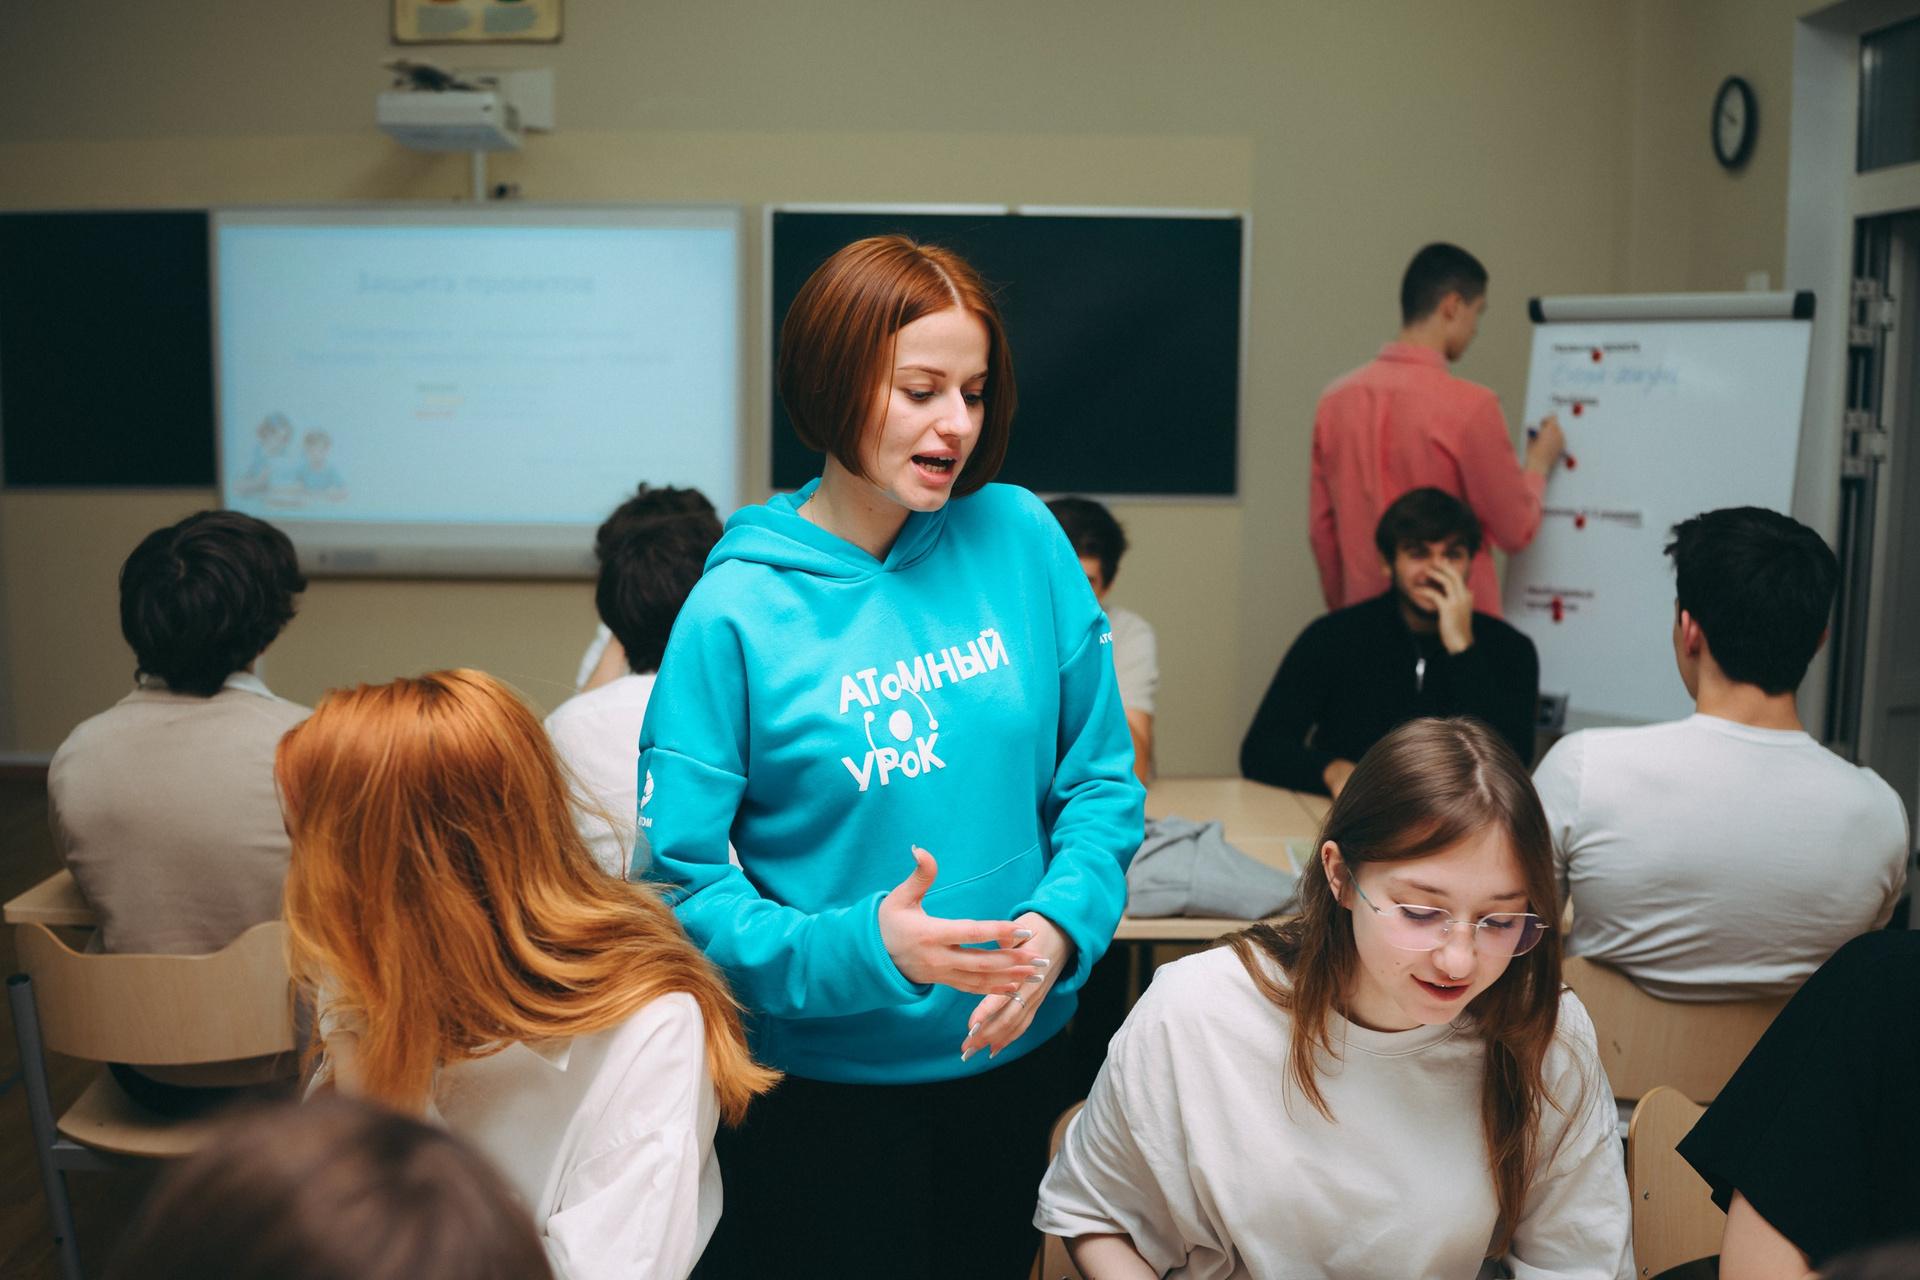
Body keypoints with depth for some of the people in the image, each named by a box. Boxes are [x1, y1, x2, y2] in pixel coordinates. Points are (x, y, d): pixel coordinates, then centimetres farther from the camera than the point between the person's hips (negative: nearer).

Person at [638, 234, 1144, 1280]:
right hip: (826, 1075, -4)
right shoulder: (738, 610, -14)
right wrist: (859, 948, -27)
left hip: (1017, 1047, 4)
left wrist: (1059, 923, -16)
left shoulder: (1022, 539, -5)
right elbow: (681, 882, -14)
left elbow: (1101, 779, 0)